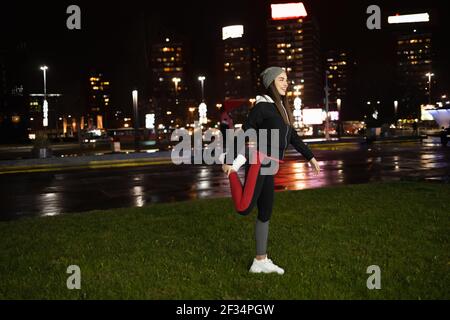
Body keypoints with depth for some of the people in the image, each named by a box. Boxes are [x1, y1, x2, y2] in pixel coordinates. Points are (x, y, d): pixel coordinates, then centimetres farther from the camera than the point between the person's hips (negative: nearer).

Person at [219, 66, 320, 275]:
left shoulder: (281, 108, 18)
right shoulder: (263, 105, -9)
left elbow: (292, 136, 25)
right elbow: (245, 132, -12)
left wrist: (310, 157, 26)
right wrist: (231, 162, -14)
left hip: (268, 166, 9)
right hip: (258, 161, -9)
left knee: (265, 214, 11)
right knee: (244, 208, -18)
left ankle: (260, 261, 20)